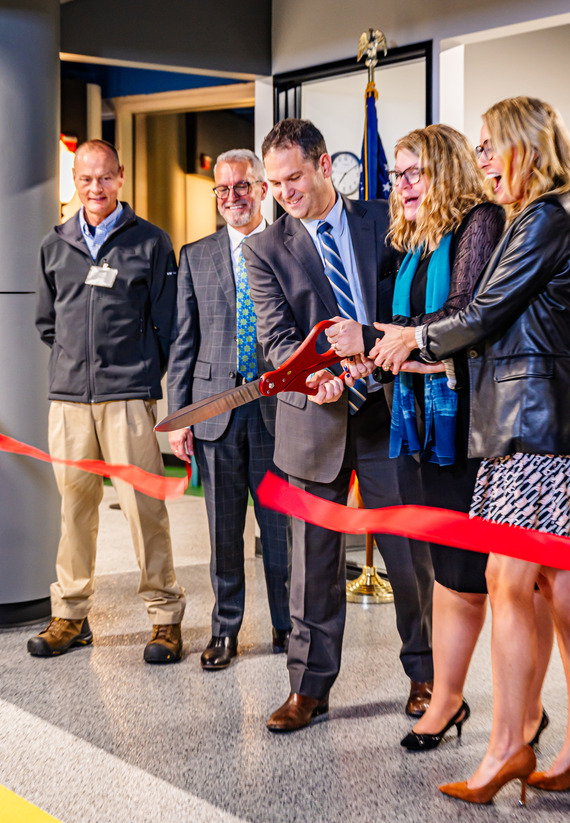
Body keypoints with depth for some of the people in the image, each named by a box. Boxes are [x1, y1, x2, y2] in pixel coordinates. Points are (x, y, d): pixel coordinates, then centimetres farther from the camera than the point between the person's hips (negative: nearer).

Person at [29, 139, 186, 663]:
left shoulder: (150, 241, 4)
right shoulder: (55, 246, 15)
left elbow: (166, 323, 5)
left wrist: (143, 372, 3)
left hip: (129, 394, -3)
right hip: (68, 396, 4)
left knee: (144, 505, -5)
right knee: (75, 505, 7)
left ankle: (165, 615, 4)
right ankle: (71, 615, 17)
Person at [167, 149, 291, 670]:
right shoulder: (195, 257, 11)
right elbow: (184, 342, 9)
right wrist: (178, 416, 3)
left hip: (278, 406, -2)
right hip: (216, 407, 2)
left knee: (281, 525, 5)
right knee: (223, 529, 9)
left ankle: (287, 626, 21)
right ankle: (226, 629, 22)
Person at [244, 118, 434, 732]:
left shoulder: (383, 221, 6)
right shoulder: (266, 250, 4)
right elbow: (277, 336, -5)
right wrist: (311, 374, -24)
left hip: (387, 407, 0)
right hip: (315, 419, 0)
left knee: (409, 554, 6)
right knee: (314, 560, 6)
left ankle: (425, 672, 25)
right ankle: (310, 686, 19)